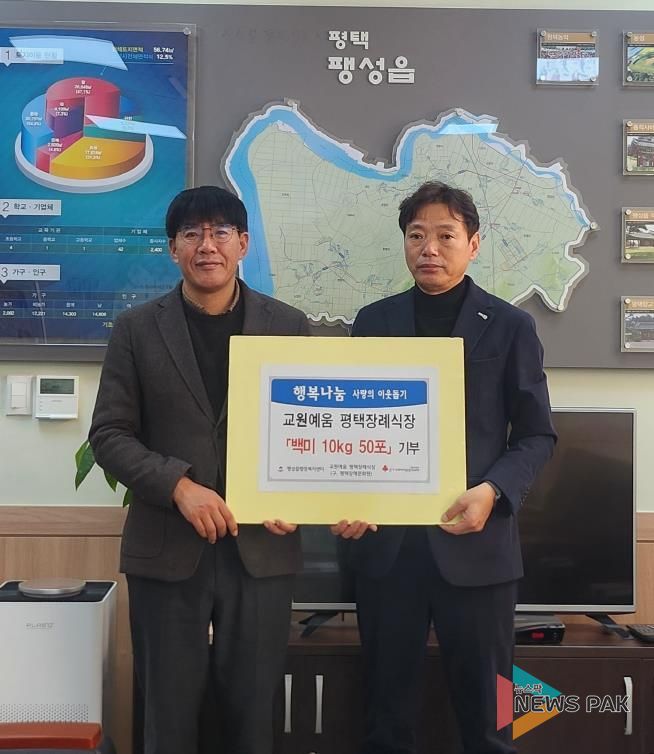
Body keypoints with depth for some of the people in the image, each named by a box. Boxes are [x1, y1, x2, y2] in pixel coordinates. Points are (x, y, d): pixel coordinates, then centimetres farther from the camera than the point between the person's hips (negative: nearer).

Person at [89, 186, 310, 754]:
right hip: (167, 548, 0)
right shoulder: (137, 330, 3)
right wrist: (178, 485, -15)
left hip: (261, 547, 1)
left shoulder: (289, 326, 5)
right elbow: (110, 433, 0)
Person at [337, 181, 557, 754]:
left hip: (475, 542, -2)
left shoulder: (510, 326, 2)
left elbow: (536, 434, 1)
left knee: (484, 708, 7)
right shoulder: (373, 321, 8)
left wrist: (493, 492, -16)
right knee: (386, 708, 13)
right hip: (385, 540, 2)